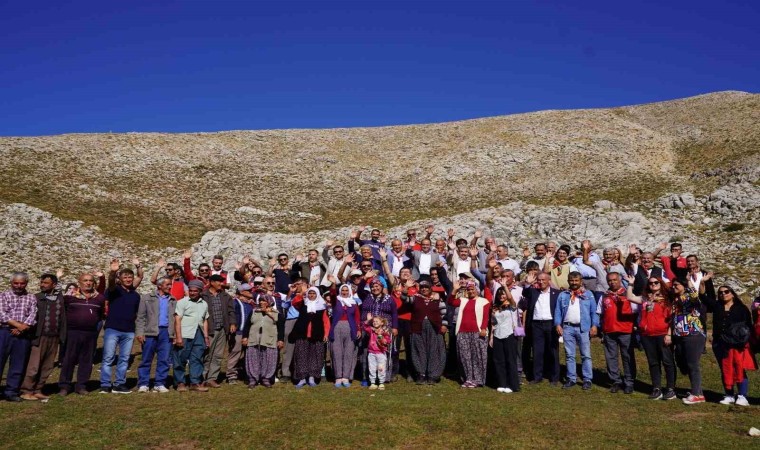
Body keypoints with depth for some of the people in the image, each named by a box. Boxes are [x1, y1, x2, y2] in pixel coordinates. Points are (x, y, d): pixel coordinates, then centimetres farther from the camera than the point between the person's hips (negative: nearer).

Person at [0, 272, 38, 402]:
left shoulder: (31, 298, 10)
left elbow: (33, 315, 0)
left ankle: (11, 392, 14)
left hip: (23, 335, 2)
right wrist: (18, 325, -15)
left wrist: (21, 328, -13)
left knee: (18, 365, 5)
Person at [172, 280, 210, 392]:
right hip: (185, 336, -4)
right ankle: (180, 383, 12)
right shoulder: (182, 302, 1)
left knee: (197, 359, 5)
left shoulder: (204, 304, 16)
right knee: (181, 360, 1)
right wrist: (178, 337, -12)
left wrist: (206, 337, 15)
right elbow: (177, 320, -5)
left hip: (199, 335, 4)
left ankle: (195, 383, 11)